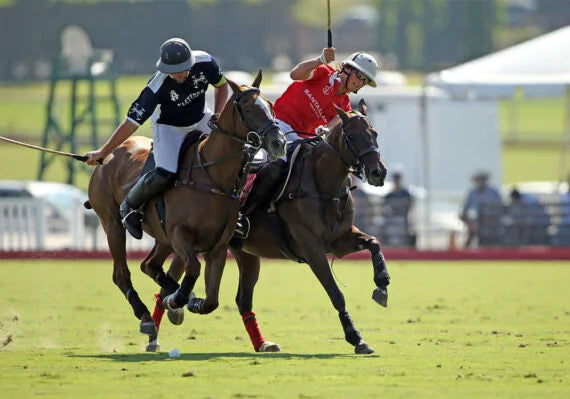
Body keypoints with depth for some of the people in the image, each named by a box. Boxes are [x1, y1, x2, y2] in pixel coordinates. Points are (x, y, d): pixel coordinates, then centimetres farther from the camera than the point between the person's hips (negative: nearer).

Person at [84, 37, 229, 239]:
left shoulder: (205, 63, -24)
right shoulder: (157, 86, -34)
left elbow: (222, 85, 0)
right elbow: (132, 122, -30)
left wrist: (218, 116, -14)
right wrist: (103, 152, -29)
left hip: (200, 120, 5)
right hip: (168, 127, -5)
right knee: (164, 175, -25)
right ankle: (129, 207, 3)